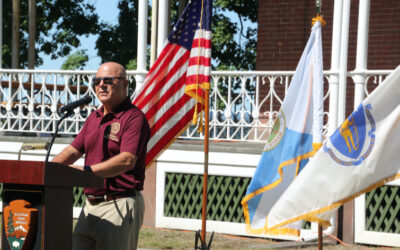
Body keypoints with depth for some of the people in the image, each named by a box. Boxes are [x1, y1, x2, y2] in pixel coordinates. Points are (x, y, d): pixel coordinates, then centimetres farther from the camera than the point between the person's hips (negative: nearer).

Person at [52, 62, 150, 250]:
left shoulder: (134, 117, -10)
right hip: (91, 205, 8)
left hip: (121, 206, -8)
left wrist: (86, 170, -29)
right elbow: (74, 150, 19)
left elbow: (127, 160, -22)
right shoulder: (94, 118, 19)